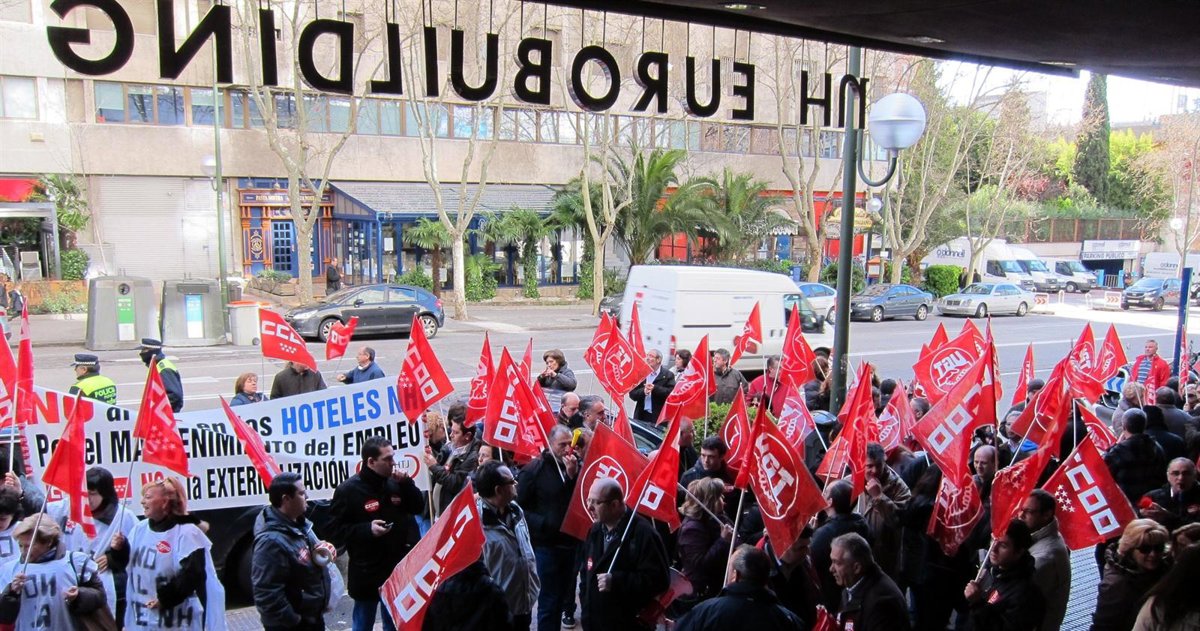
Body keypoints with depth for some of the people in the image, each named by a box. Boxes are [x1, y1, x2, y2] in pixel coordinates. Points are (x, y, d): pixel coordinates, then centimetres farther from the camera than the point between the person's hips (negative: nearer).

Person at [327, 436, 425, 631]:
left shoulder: (395, 483, 1)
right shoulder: (348, 490, -13)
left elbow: (418, 508, 6)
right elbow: (335, 530, -13)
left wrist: (406, 483, -8)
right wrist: (367, 529, -24)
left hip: (397, 570, 5)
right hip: (367, 574, -5)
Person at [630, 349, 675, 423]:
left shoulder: (668, 375, 1)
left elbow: (672, 393, -12)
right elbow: (632, 394, 3)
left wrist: (655, 388, -20)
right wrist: (643, 391, -17)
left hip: (659, 417, -3)